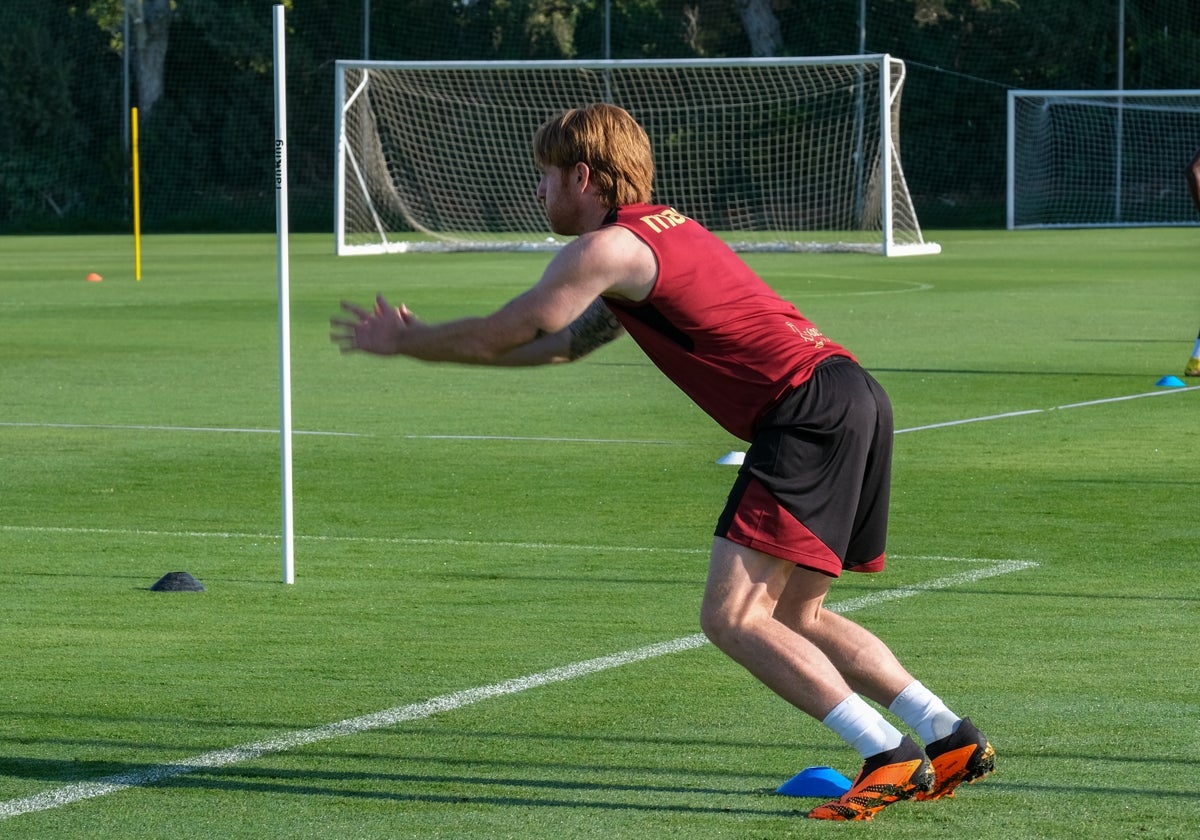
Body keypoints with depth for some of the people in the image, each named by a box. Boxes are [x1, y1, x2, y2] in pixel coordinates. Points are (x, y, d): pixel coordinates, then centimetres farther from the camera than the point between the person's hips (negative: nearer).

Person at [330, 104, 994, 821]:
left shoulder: (608, 248, -5)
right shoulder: (665, 230, 26)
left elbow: (497, 336, 1)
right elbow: (566, 344, 36)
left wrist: (402, 342, 18)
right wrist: (427, 339, 37)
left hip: (809, 413, -10)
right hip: (857, 401, 10)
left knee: (732, 617, -11)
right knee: (793, 616, 17)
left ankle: (890, 758, -15)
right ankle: (954, 741, 14)